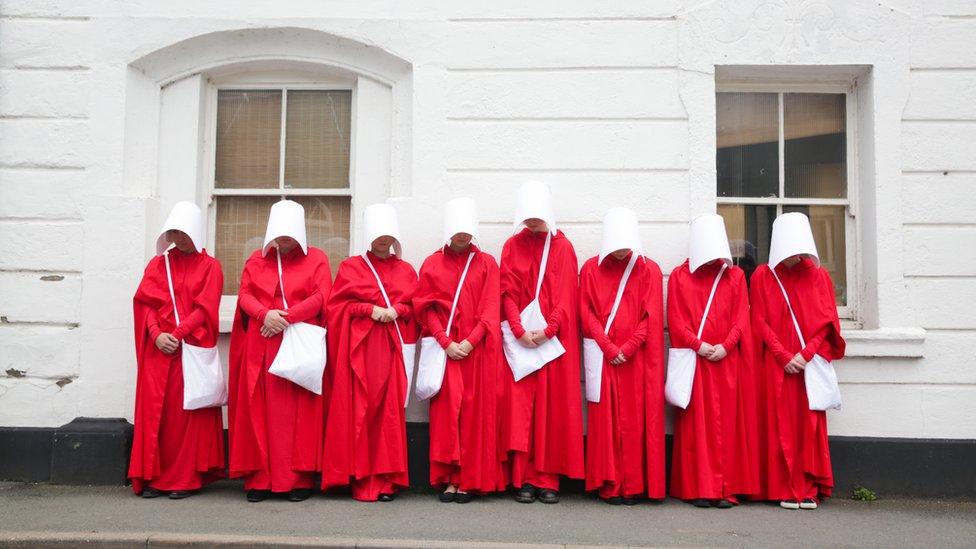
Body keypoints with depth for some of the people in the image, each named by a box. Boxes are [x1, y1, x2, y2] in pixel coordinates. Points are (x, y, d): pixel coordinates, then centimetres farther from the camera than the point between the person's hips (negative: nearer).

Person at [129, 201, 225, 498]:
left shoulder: (209, 266, 5)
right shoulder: (158, 263, 14)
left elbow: (205, 308, -5)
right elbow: (144, 302, 5)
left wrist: (177, 333, -15)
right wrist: (157, 334, -11)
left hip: (194, 347, -2)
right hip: (159, 348, 3)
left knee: (188, 411, -2)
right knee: (155, 410, 1)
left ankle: (185, 478, 4)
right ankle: (153, 477, 7)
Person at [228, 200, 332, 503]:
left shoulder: (316, 259, 7)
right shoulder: (257, 259, 15)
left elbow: (320, 298, -4)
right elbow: (244, 295, 7)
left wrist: (286, 318, -14)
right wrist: (265, 314, -14)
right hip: (261, 346, 3)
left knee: (298, 412, -3)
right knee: (260, 411, 0)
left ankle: (299, 478, 2)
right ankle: (259, 479, 5)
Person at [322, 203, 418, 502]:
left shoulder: (406, 270, 15)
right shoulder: (351, 267, 9)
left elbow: (415, 307, 12)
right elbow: (336, 305, 2)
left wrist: (396, 310, -8)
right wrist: (371, 310, -10)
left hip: (392, 347, 2)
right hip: (358, 346, -1)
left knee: (389, 409, -2)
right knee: (358, 410, -6)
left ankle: (386, 477, 4)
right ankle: (361, 477, 1)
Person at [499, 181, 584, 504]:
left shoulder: (563, 247, 5)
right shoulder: (512, 246, 9)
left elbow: (566, 295, -2)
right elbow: (508, 293, 2)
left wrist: (547, 331, -14)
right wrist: (519, 331, -11)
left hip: (554, 340, -1)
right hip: (519, 339, 1)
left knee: (553, 408, -1)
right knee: (520, 407, -3)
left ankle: (548, 479, 6)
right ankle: (524, 480, 3)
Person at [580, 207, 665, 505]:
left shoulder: (649, 270, 5)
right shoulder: (591, 268, 6)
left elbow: (651, 316, -1)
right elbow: (586, 313, 1)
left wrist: (627, 348, -10)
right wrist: (609, 348, -10)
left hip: (637, 358, 0)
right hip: (603, 357, 0)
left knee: (635, 420, 0)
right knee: (605, 419, 0)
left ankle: (633, 484, 8)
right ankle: (608, 484, 6)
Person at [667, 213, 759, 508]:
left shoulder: (735, 276, 12)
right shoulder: (679, 276, 7)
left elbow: (741, 318, 5)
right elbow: (675, 319, 1)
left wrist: (725, 345, -10)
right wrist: (698, 344, -12)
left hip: (728, 359, 2)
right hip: (694, 360, -1)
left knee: (728, 422, 1)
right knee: (696, 423, -2)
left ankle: (727, 488, 5)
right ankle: (698, 488, 1)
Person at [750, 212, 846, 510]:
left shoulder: (818, 275, 6)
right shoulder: (763, 276, 3)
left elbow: (827, 320, 1)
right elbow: (760, 322, -1)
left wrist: (805, 354, -11)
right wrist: (784, 356, -11)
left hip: (810, 361, 1)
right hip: (777, 363, -1)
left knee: (810, 424, 0)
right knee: (782, 425, -1)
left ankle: (809, 489, 7)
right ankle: (787, 490, 4)